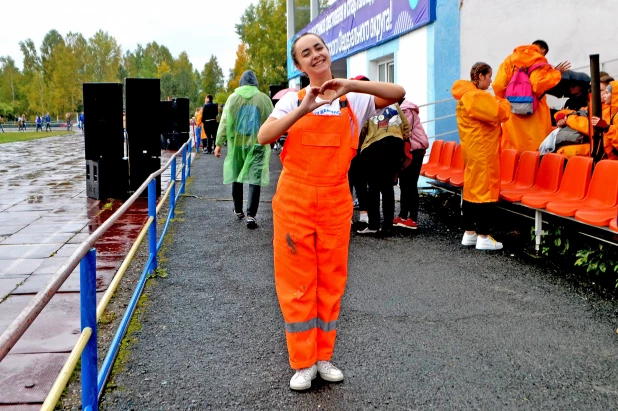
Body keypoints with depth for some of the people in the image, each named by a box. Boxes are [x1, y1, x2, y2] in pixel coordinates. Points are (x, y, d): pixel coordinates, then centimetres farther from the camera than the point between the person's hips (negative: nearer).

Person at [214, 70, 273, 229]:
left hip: (237, 144, 2)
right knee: (255, 179, -2)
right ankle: (251, 215, -13)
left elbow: (224, 122, -1)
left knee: (236, 177, 17)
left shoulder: (233, 97, 0)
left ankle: (238, 210, 28)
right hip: (257, 144, -2)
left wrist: (219, 143, 2)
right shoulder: (264, 98, -2)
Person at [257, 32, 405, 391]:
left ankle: (324, 356, 23)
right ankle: (303, 362, 13)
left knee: (331, 280, 9)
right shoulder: (293, 100, 2)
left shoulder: (354, 100, 4)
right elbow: (264, 137, -12)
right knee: (298, 281, 2)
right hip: (295, 200, -1)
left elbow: (398, 94, -11)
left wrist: (349, 86, -21)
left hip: (336, 201, 1)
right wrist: (304, 108, -22)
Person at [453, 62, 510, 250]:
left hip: (471, 150, 10)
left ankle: (469, 233, 19)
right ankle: (483, 237, -2)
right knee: (485, 190, -6)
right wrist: (504, 102, 1)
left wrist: (497, 102, 7)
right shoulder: (478, 97, -17)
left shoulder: (465, 96, 15)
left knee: (471, 189, 13)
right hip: (482, 151, -10)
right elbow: (501, 113, -19)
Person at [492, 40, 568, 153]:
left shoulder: (510, 59, 10)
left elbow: (498, 85, 1)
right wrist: (556, 73, -6)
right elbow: (538, 84, -20)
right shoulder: (538, 60, -3)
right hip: (533, 113, -4)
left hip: (512, 112, 4)